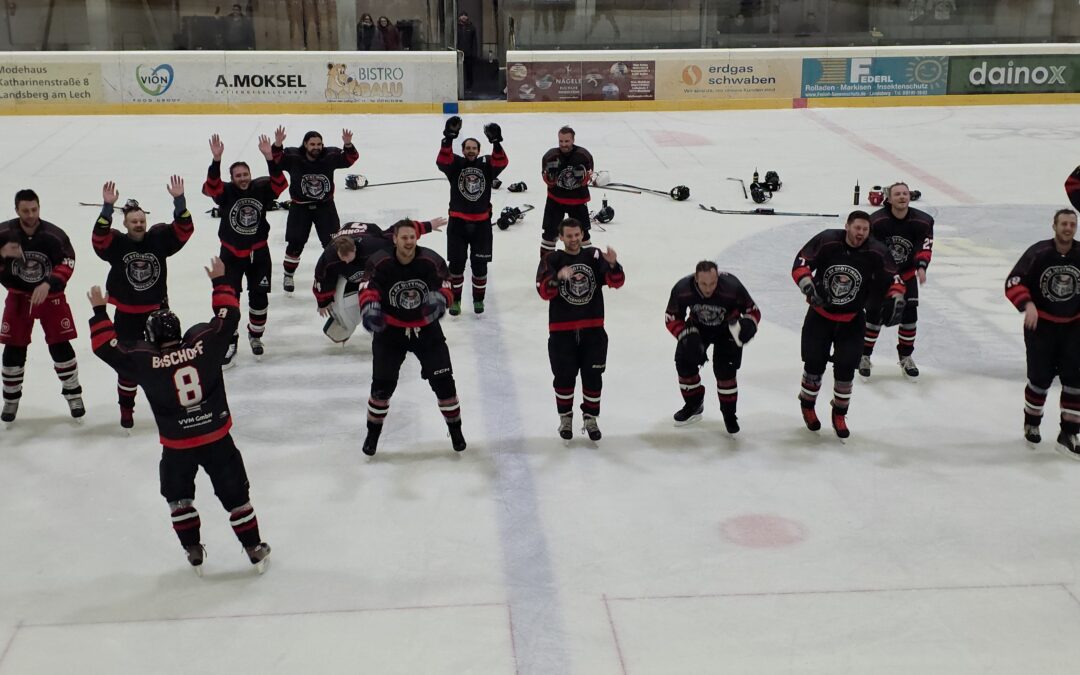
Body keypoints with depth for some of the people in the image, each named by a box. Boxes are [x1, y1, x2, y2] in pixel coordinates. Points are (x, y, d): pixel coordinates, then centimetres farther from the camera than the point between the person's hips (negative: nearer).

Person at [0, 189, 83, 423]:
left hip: (50, 295, -1)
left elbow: (67, 263, -20)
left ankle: (73, 394, 15)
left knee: (60, 346, -1)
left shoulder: (54, 235, -17)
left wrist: (48, 284, -33)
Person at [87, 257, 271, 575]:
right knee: (235, 494, 14)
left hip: (177, 446, -1)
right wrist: (220, 281, 12)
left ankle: (193, 551, 27)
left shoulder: (145, 361, -14)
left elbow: (106, 346, -4)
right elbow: (228, 315, 0)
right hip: (217, 438, 1)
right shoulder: (204, 343, -12)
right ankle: (255, 549, 22)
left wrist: (99, 311, 7)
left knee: (178, 497, 24)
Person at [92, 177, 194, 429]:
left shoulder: (159, 238, -6)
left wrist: (179, 200, -31)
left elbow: (184, 229, -18)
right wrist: (107, 207, -39)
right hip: (127, 315, -1)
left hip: (157, 309, 1)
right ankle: (126, 408, 23)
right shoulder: (116, 243, -9)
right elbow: (99, 238, -29)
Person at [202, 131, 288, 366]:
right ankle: (229, 341, 8)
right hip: (231, 254, -2)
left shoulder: (261, 189, -7)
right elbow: (210, 187, -31)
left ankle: (255, 335, 32)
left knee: (259, 296, 10)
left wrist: (270, 157, -35)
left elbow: (280, 183, -23)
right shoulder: (226, 192, -12)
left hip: (259, 252, 2)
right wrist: (216, 159, -44)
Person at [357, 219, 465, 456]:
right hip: (390, 330, -1)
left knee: (443, 380, 0)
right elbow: (368, 289, -16)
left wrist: (439, 299, -30)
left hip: (426, 328, 1)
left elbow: (445, 287, -8)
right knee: (382, 383, -2)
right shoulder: (379, 263, -18)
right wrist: (369, 308, -37)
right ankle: (373, 432, 21)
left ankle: (455, 428, 22)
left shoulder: (432, 261, -15)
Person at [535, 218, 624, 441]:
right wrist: (558, 276, -34)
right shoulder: (552, 261, -3)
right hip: (562, 330, -1)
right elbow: (544, 292, -15)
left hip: (593, 329, 1)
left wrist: (613, 264, -28)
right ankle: (565, 418, 25)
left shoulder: (595, 257, 2)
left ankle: (590, 418, 23)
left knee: (593, 376, 7)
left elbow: (616, 282, -8)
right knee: (564, 377, 6)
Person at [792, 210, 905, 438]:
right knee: (814, 362, 1)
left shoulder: (876, 252, -13)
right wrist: (808, 286, -27)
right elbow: (801, 263, -13)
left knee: (846, 367, -3)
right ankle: (807, 406, 28)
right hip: (820, 314, -1)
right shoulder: (826, 241, -18)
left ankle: (839, 414, 18)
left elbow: (892, 278, -4)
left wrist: (896, 297, -22)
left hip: (851, 321, 1)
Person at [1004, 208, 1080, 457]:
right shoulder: (1038, 253, -14)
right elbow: (1013, 283, -13)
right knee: (1041, 377, 4)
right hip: (1040, 324, -2)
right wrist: (1027, 304, -28)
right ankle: (1031, 422, 30)